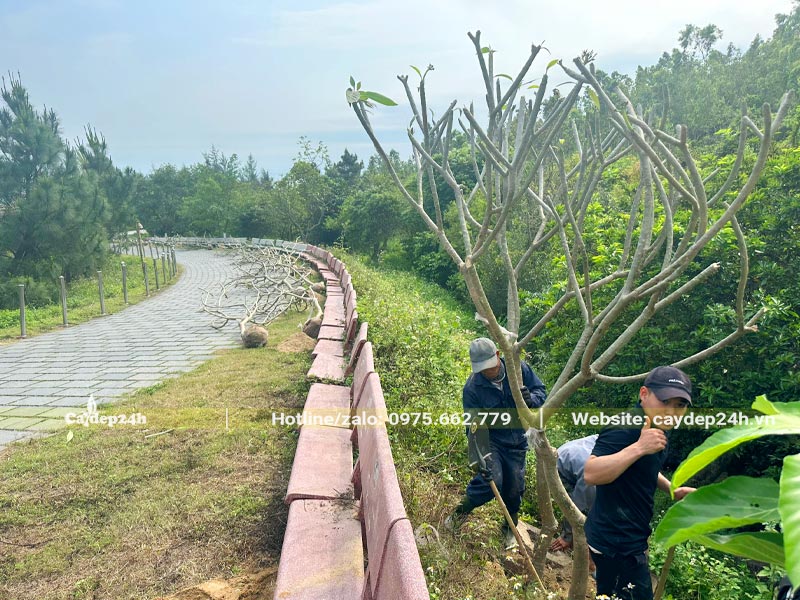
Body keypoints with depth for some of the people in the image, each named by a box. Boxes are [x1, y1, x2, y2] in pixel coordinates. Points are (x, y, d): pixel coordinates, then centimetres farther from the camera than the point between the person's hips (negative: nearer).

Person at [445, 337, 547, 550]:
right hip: (490, 439, -3)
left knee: (514, 489, 10)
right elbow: (473, 425, -21)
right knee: (491, 480, -25)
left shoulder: (519, 369, -13)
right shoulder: (472, 387, -20)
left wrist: (530, 399, -28)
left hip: (516, 442, 3)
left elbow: (541, 391, -3)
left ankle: (510, 530, 38)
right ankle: (460, 513, 3)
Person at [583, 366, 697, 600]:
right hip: (617, 543, -10)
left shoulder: (658, 428, 8)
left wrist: (673, 489, 9)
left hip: (627, 539, 10)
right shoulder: (626, 427, -23)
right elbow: (590, 474, -34)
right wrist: (639, 447, -40)